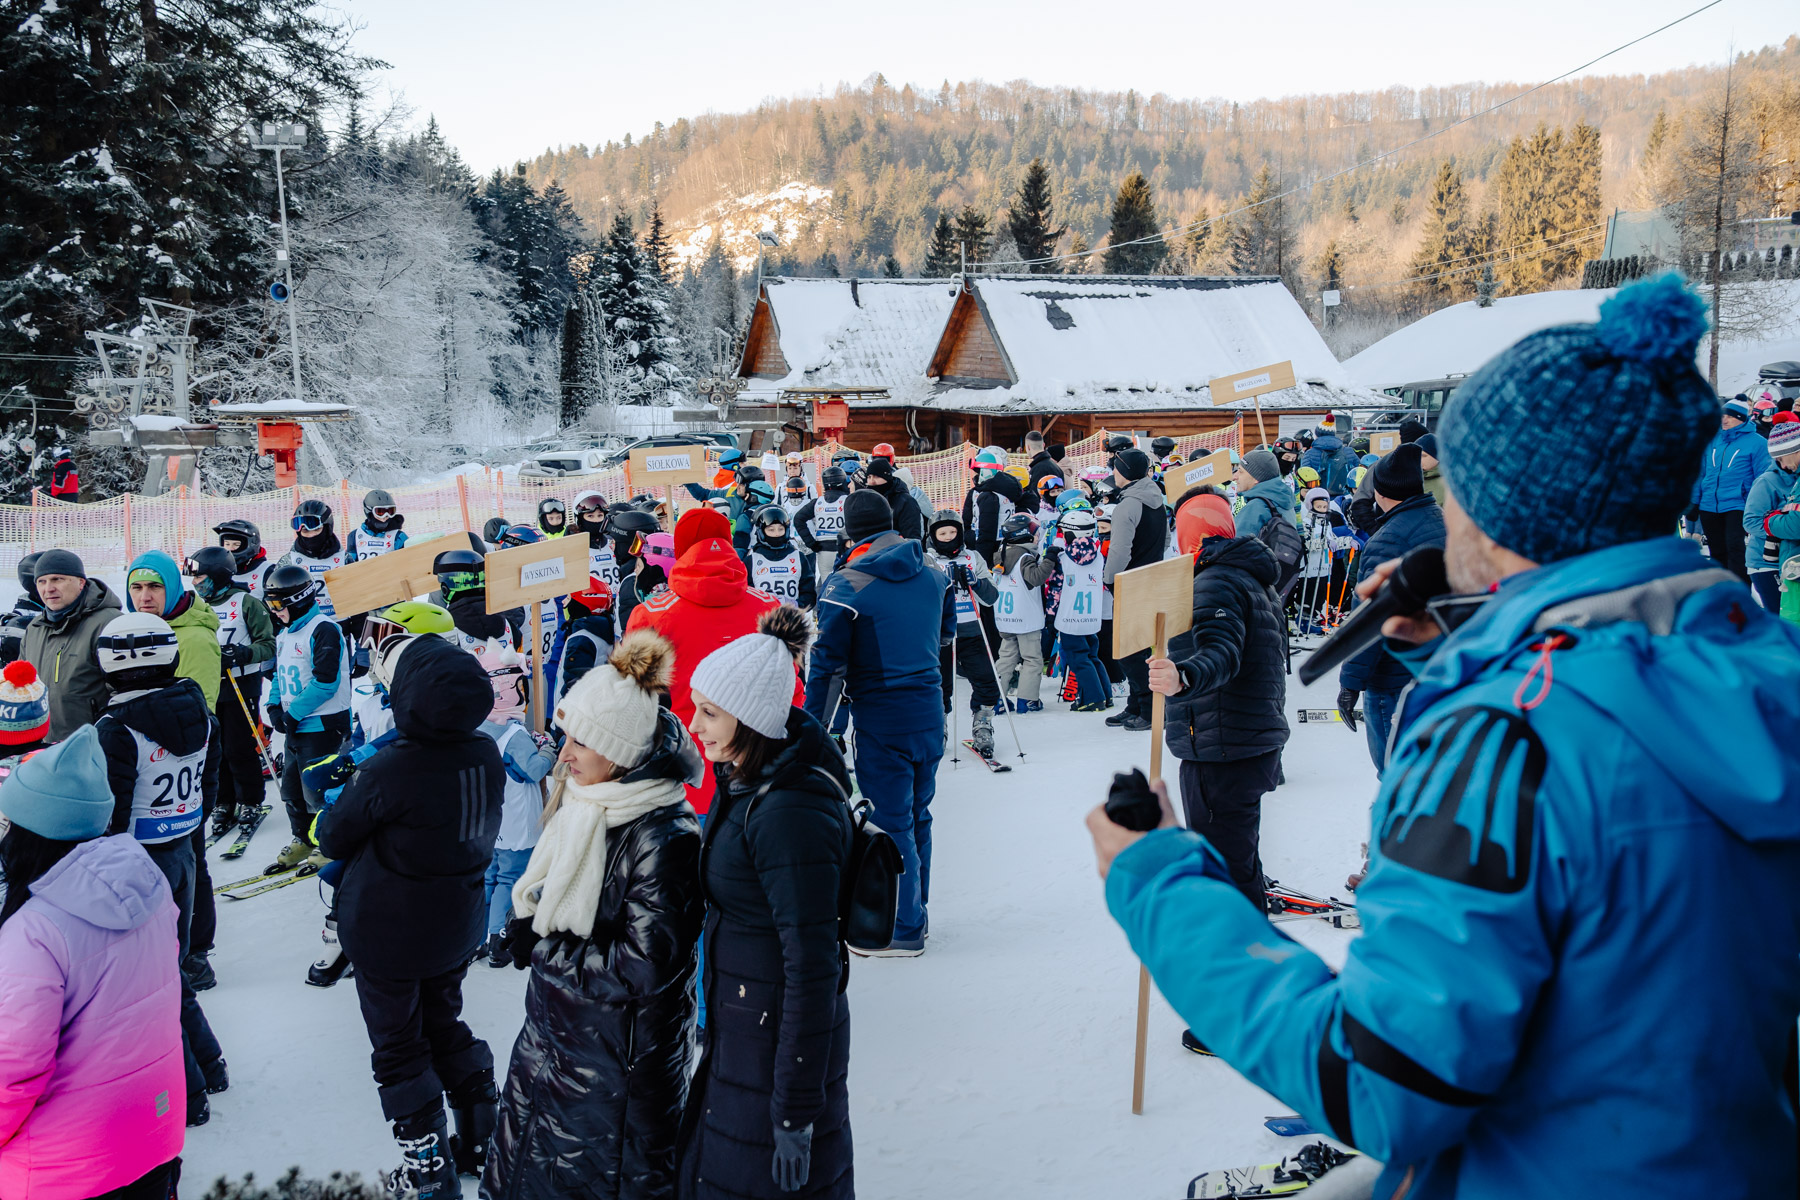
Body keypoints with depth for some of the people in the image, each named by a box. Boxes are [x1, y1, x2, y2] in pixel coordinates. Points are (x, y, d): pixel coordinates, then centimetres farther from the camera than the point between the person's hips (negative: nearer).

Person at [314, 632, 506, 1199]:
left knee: (399, 1047, 13)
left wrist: (333, 810, 9)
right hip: (459, 926, 6)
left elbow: (334, 838, -14)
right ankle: (484, 1141, 34)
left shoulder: (389, 770, -29)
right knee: (445, 1024, 26)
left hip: (388, 933, -6)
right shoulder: (487, 756, -11)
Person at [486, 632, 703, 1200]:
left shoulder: (665, 839, -27)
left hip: (618, 1062, -8)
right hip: (553, 1036, 8)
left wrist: (541, 945, -18)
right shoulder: (586, 807, 1)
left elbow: (643, 966, -25)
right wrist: (532, 915, -5)